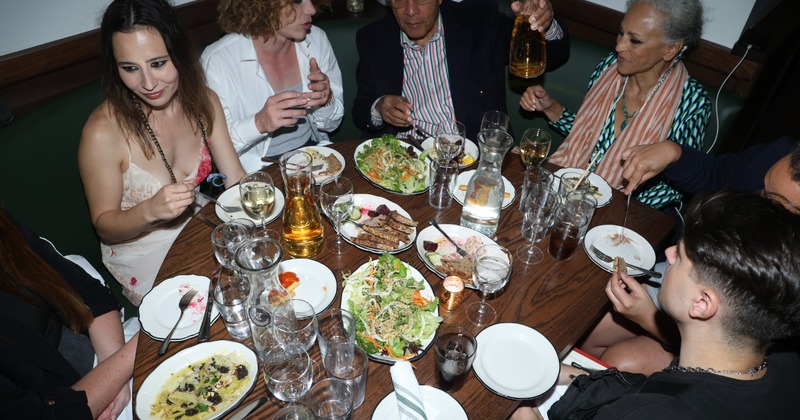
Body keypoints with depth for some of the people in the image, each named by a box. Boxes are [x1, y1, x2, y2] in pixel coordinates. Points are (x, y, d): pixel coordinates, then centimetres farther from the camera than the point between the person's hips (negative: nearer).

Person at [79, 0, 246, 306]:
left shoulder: (203, 101, -8)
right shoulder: (103, 132, -22)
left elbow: (236, 179, -6)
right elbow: (104, 226, -11)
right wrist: (150, 211, -31)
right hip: (144, 258, -5)